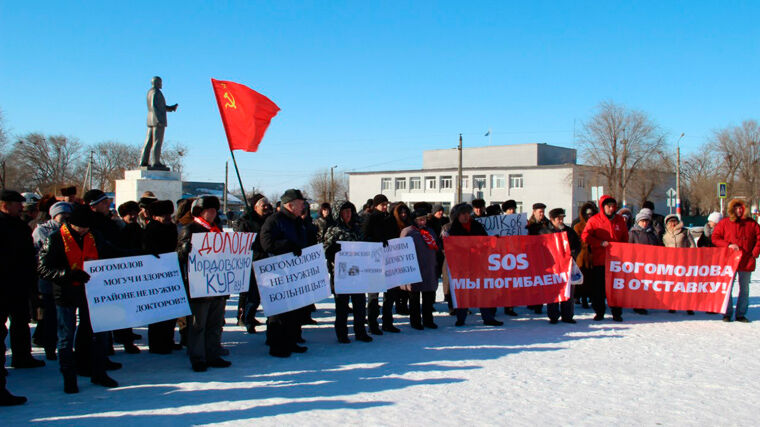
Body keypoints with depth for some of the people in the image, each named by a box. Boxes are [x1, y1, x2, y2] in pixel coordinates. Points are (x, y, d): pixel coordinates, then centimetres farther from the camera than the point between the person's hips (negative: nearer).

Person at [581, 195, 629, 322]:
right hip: (599, 260, -2)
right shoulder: (594, 220, 0)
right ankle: (599, 312, 14)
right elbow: (585, 236, -7)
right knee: (598, 287, 3)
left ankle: (617, 313, 11)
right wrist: (600, 243, -15)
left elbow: (625, 239, 19)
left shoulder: (620, 220, 10)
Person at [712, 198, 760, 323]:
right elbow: (715, 238, 0)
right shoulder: (724, 223, 2)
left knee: (744, 289, 7)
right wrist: (728, 245, -13)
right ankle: (727, 313, 7)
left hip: (747, 261, 2)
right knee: (727, 288, -2)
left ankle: (741, 314, 15)